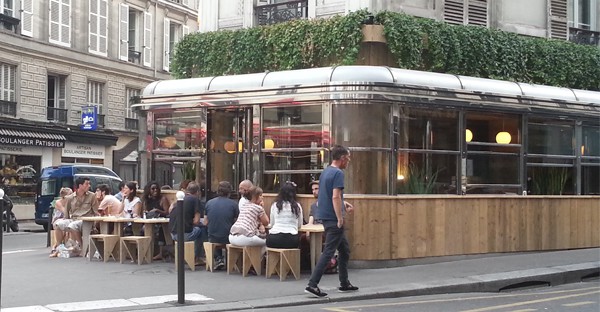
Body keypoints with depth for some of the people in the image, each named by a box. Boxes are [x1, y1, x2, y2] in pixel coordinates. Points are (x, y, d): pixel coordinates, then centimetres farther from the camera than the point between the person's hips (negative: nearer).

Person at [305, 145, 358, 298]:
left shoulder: (325, 172, 14)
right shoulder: (338, 173, -14)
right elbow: (335, 196, -23)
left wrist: (344, 205, 26)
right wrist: (340, 218, -21)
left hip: (326, 216, 10)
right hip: (333, 218, -10)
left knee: (345, 249, 18)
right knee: (328, 252, -8)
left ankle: (344, 283, 24)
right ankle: (312, 285, -10)